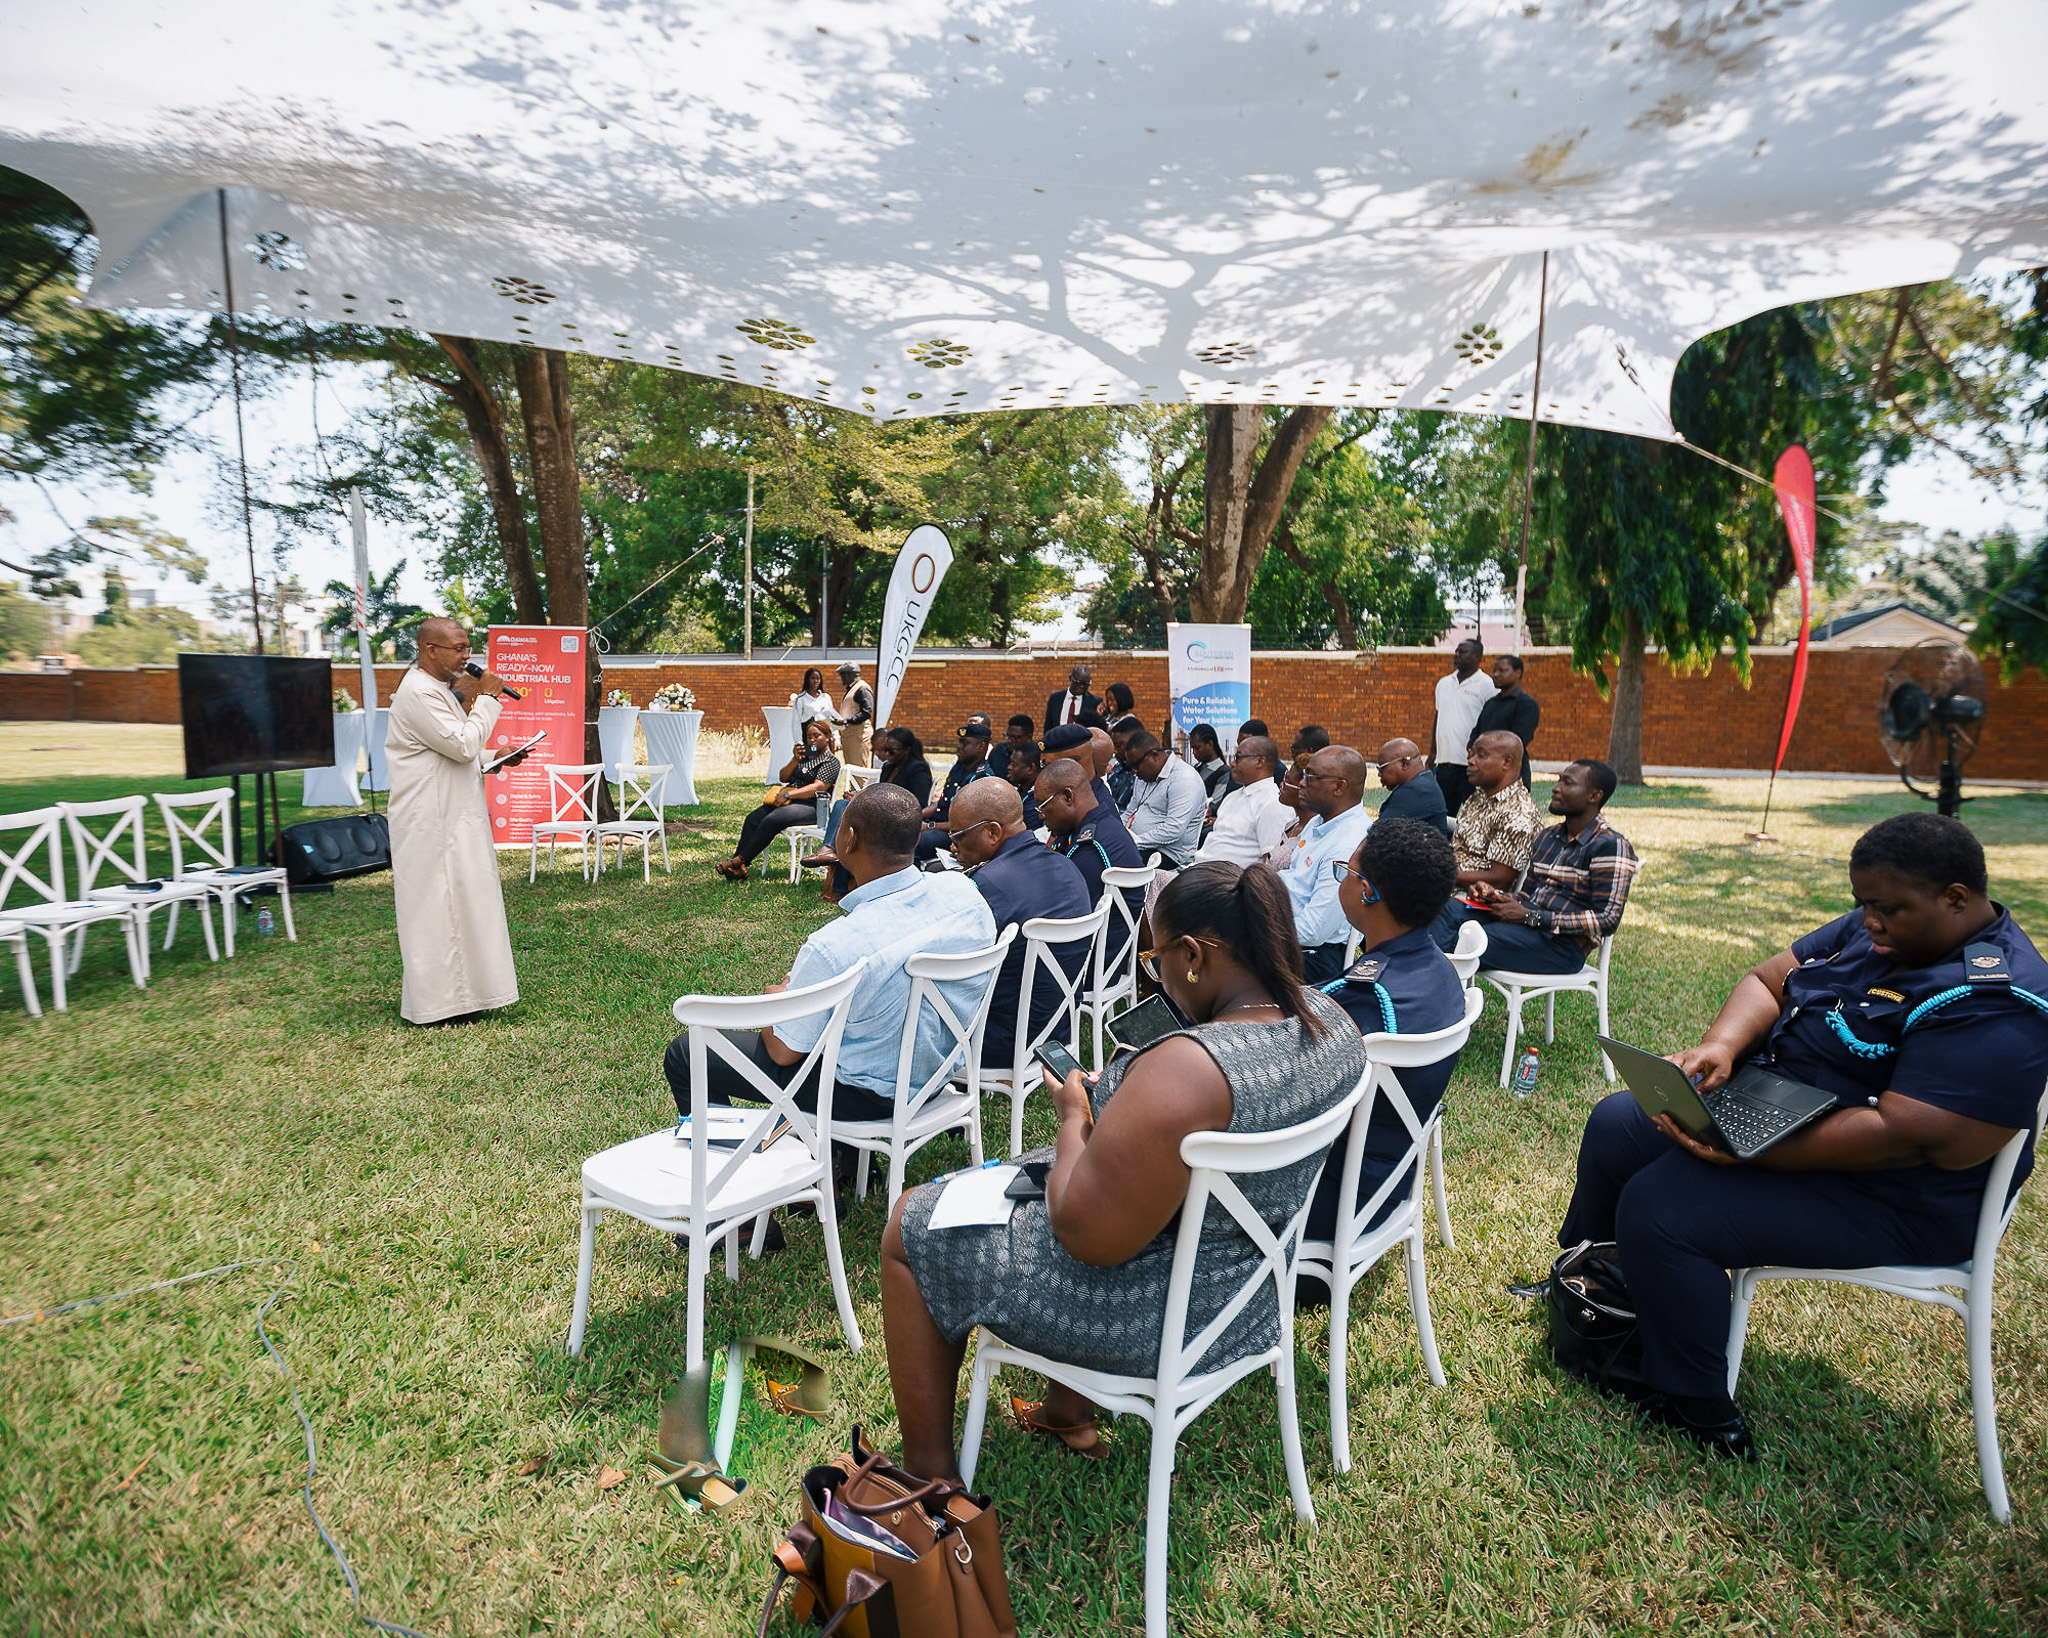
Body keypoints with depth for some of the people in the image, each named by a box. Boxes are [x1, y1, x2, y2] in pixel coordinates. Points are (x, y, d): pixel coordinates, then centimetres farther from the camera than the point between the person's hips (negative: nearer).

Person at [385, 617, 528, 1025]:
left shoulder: (440, 688, 16)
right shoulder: (419, 694, -17)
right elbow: (462, 746, -22)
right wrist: (486, 699, -13)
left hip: (452, 816, 10)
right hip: (432, 823, -10)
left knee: (454, 900, 14)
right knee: (436, 904, -4)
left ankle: (457, 989, 24)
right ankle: (437, 1001, 5)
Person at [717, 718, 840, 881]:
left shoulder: (831, 762, 1)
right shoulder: (804, 754, 25)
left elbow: (818, 787, -13)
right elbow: (783, 777, 18)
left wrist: (788, 795, -20)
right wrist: (795, 760, 0)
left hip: (811, 806, -7)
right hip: (788, 800, 7)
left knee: (772, 820, -32)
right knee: (752, 819, -18)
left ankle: (739, 860, -32)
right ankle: (738, 868, -29)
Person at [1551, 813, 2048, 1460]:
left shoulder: (1994, 1004, -26)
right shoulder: (1871, 930, 1)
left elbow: (1902, 1136, -33)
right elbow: (1769, 980, 5)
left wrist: (1746, 1151, -34)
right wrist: (1721, 1045, -17)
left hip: (1887, 1196, -9)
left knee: (1659, 1208, -23)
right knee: (1615, 1126, 9)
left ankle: (1698, 1412, -1)